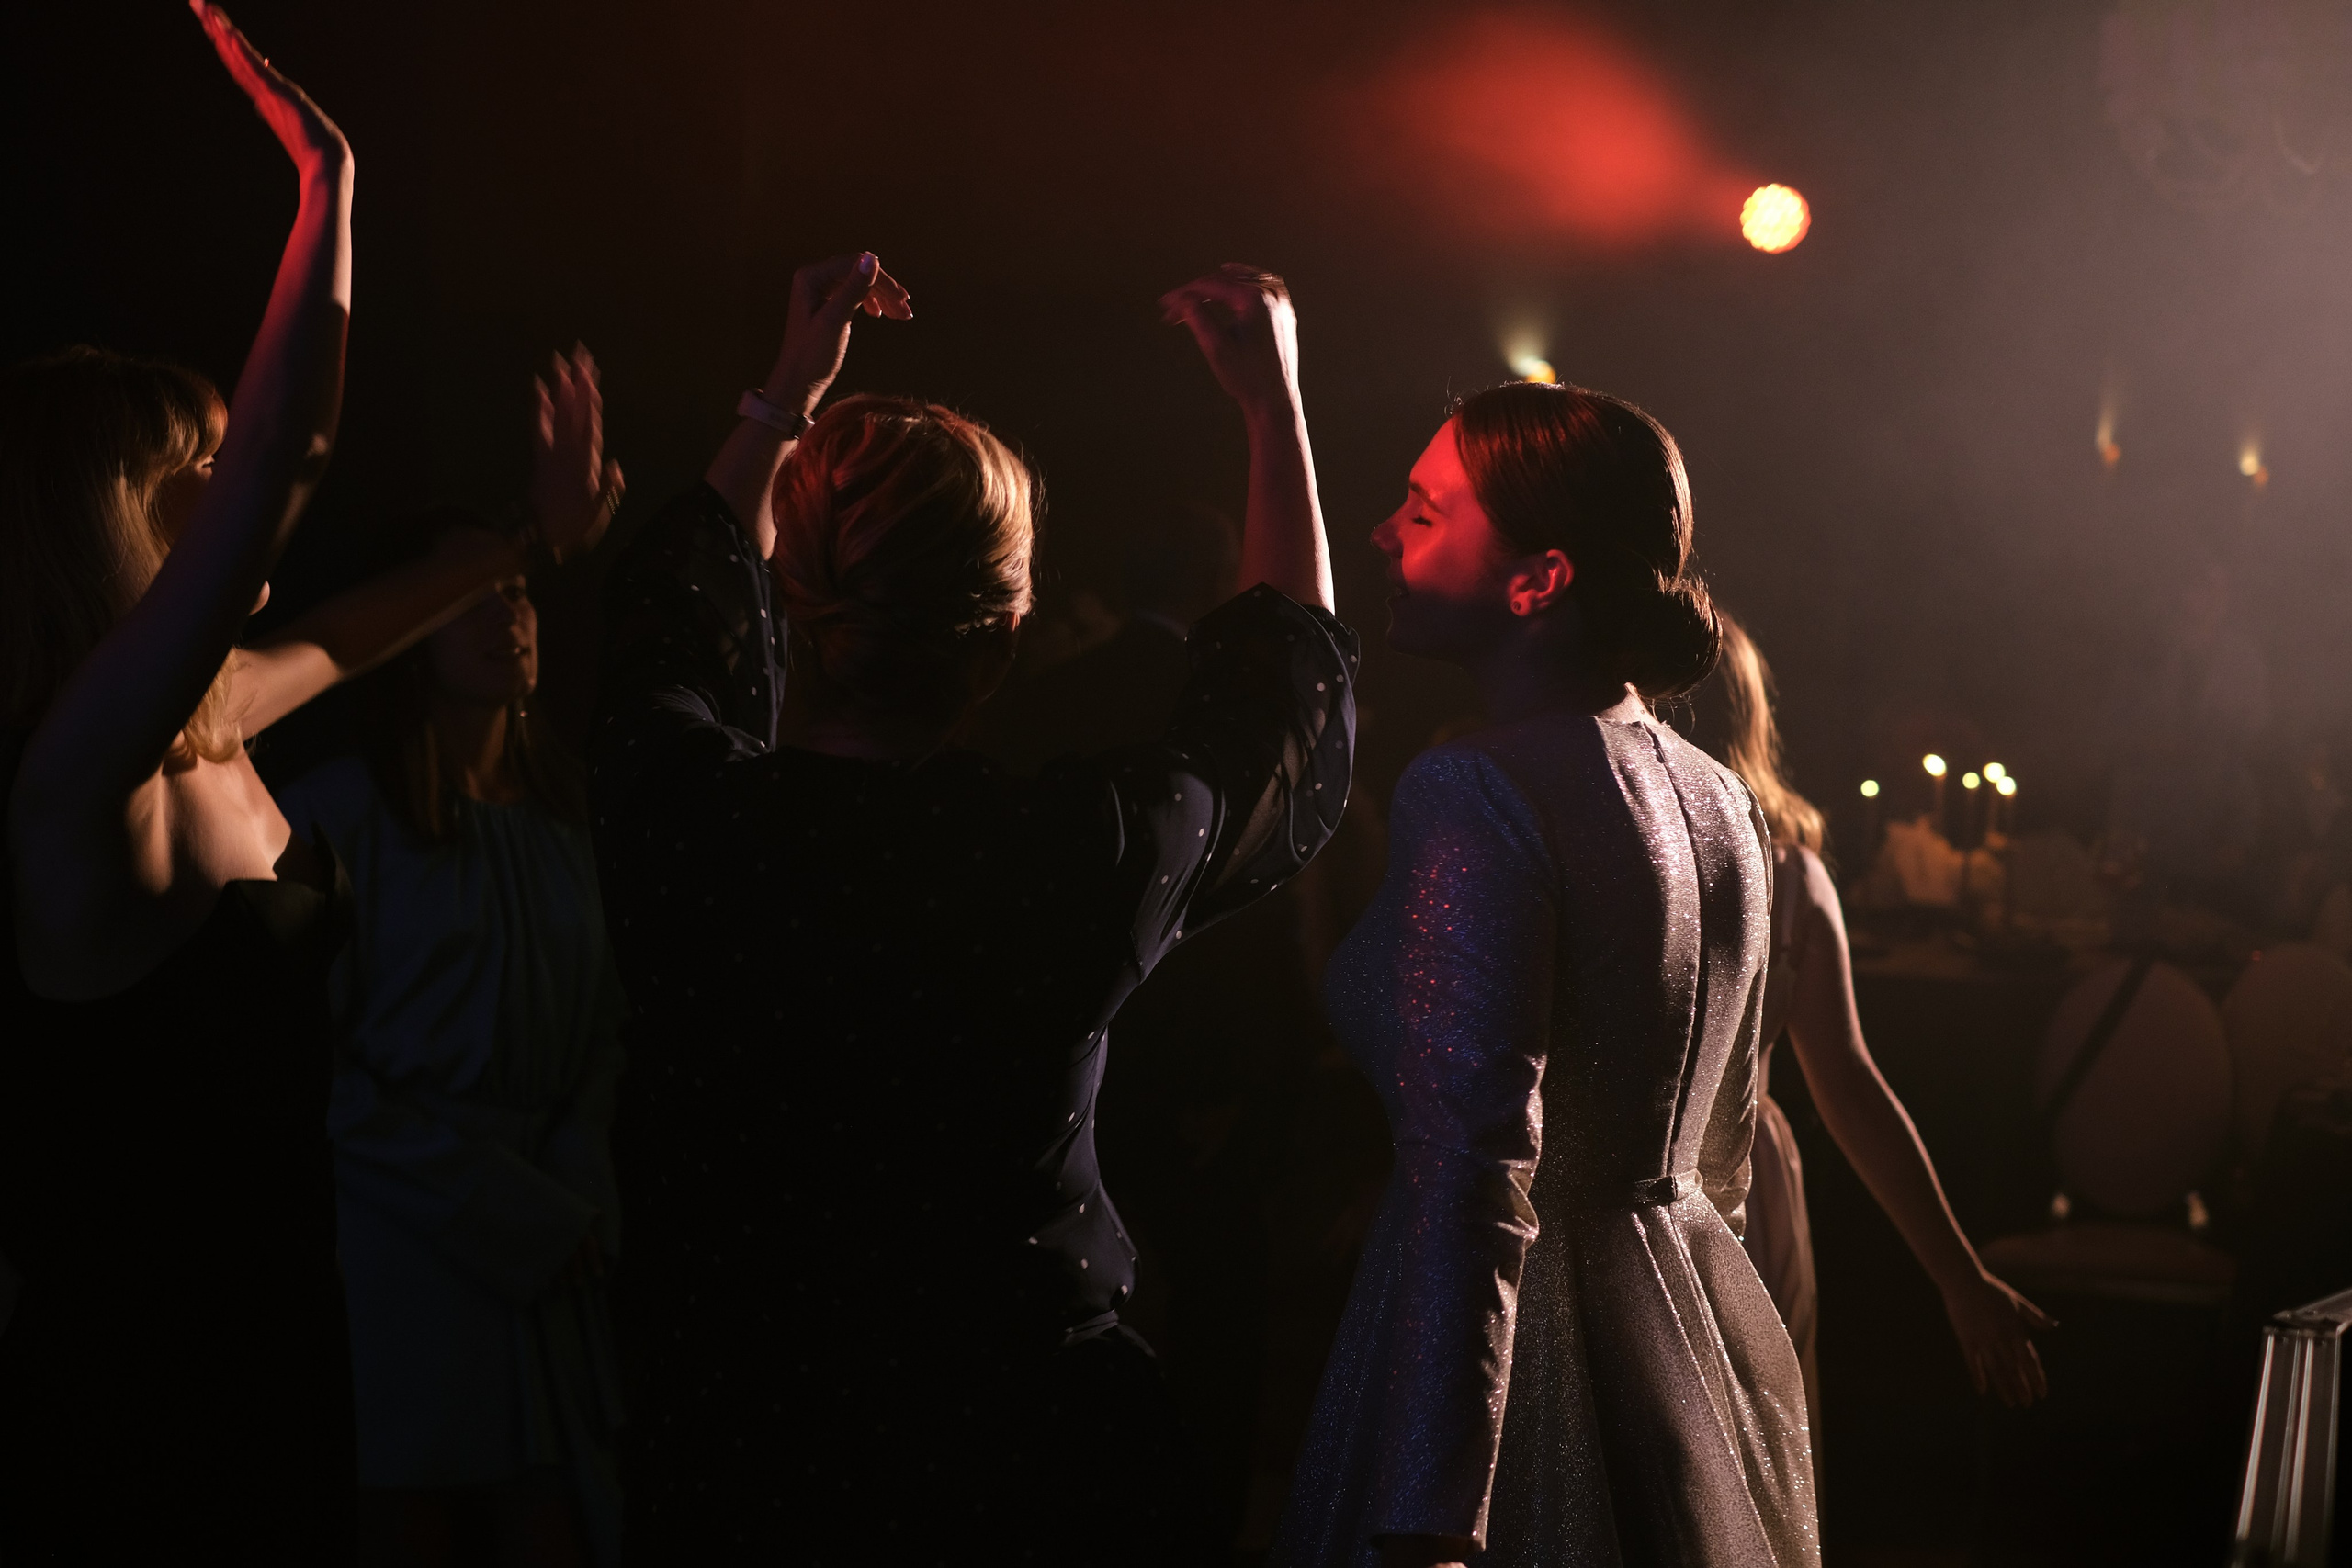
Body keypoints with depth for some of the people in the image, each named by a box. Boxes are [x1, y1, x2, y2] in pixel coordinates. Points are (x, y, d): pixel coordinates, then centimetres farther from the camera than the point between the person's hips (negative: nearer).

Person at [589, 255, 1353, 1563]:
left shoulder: (680, 813, -16)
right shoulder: (1087, 853, -18)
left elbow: (674, 626, 11)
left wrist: (792, 390, 20)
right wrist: (1275, 399, 14)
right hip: (1036, 1456, -1)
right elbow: (1296, 696, 4)